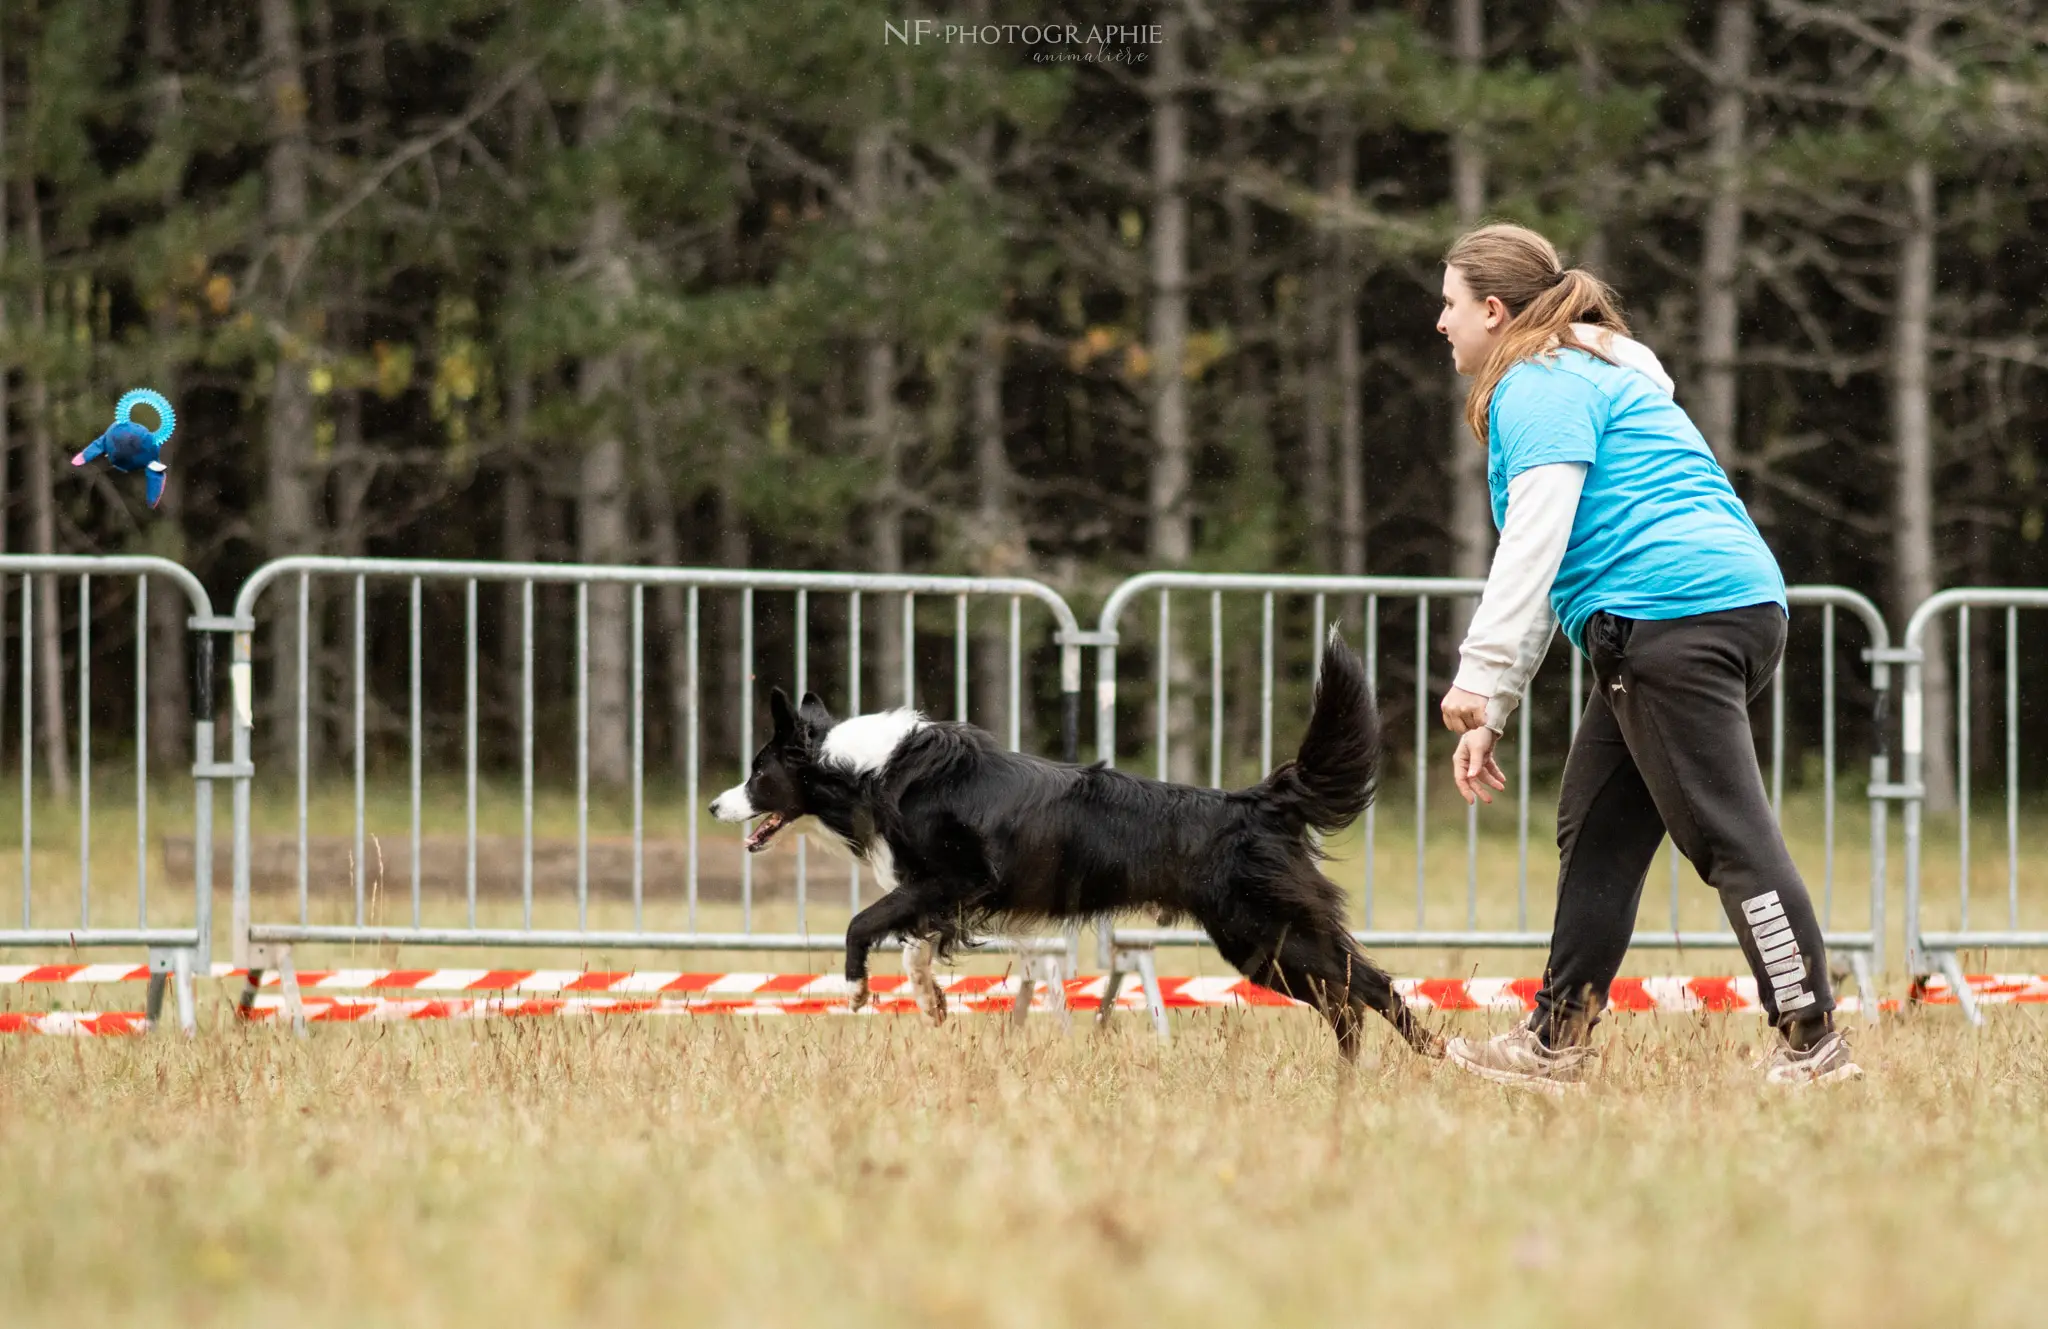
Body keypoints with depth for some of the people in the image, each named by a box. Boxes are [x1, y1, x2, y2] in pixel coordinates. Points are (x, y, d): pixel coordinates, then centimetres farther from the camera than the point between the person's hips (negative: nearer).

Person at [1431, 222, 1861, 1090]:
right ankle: (1555, 1048, 15)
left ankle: (1813, 1044, -13)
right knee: (1597, 835, 13)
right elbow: (1552, 577, 32)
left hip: (1674, 615, -11)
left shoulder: (1539, 385, -2)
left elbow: (1535, 541, -15)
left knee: (1730, 837, -11)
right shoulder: (1585, 378, 30)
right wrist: (1492, 713, 30)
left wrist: (1479, 679, -19)